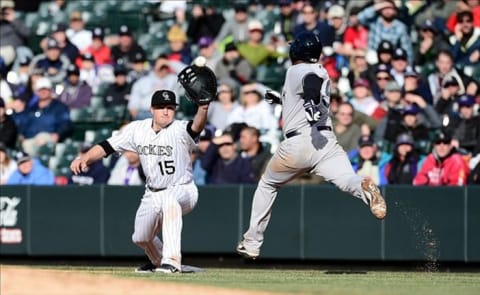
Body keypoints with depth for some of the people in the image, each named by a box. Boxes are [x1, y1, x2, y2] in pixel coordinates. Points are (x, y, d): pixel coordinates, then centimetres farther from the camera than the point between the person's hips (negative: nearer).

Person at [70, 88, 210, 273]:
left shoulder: (179, 130, -20)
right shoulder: (137, 129, -6)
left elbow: (196, 127, -43)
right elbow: (107, 147, -6)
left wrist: (203, 109, -65)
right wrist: (84, 158, -24)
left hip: (183, 190, -6)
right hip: (152, 194, 6)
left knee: (169, 199, -40)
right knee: (141, 238, 13)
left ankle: (172, 261, -41)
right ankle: (158, 261, 50)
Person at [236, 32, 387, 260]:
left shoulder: (296, 71, 4)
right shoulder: (321, 73, 25)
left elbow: (311, 80, -21)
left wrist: (311, 104, -36)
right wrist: (282, 100, 50)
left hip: (296, 144, -4)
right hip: (326, 142, 4)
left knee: (267, 185, 21)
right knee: (347, 180, -21)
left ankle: (251, 243, 25)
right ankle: (365, 189, -59)